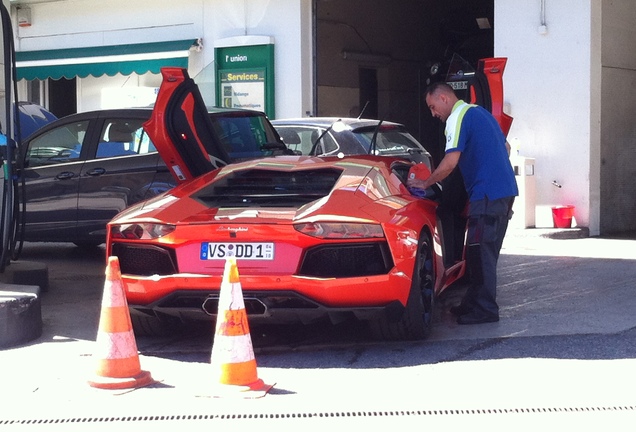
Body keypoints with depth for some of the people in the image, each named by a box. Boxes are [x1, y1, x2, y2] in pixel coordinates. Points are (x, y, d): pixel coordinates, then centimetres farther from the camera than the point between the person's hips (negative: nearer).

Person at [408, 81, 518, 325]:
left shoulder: (458, 117, -9)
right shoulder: (479, 112, 21)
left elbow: (450, 162, -18)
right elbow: (505, 147, 26)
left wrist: (426, 183, -6)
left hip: (487, 194, -10)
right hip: (506, 190, 10)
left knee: (480, 253, -6)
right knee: (486, 252, 14)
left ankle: (485, 310, -4)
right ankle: (474, 303, 21)